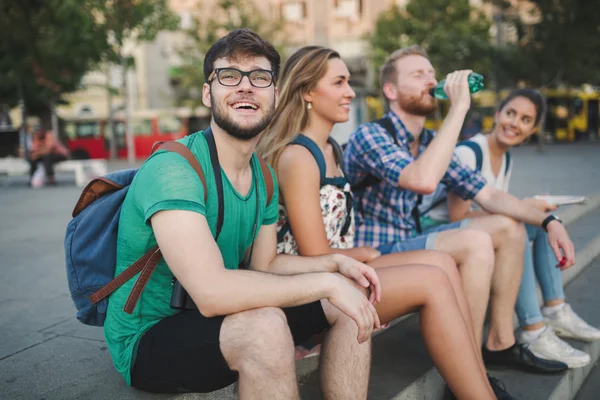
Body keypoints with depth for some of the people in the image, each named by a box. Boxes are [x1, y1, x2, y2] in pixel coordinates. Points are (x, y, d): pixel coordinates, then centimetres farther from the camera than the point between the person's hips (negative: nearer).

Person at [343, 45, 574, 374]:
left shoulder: (430, 142, 8)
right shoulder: (370, 135, -18)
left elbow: (488, 195, 9)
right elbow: (423, 180, -38)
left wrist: (548, 221, -5)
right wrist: (459, 107, -30)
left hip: (409, 243, 9)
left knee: (510, 227, 7)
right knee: (475, 243, -28)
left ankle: (500, 343, 11)